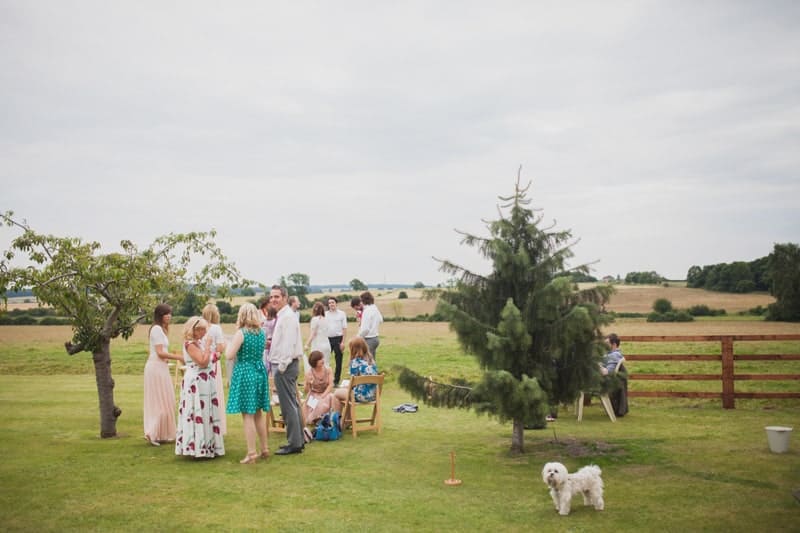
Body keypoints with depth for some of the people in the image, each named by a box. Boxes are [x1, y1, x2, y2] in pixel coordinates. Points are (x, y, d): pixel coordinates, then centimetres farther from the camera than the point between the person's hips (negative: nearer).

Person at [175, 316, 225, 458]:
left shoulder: (199, 343, 14)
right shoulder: (190, 344, -14)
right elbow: (203, 362, -22)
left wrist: (214, 355, 9)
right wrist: (208, 345, -17)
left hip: (205, 384, 10)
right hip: (196, 384, -10)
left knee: (207, 414, 11)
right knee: (199, 414, -7)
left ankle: (205, 447, 17)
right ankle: (198, 448, -2)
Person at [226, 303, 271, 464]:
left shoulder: (241, 333, -13)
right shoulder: (261, 333, 6)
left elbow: (229, 356, -15)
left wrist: (229, 343, 3)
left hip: (245, 372, -6)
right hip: (260, 371, 6)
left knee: (247, 414, -2)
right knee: (257, 413, 16)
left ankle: (252, 453, -1)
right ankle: (265, 449, 21)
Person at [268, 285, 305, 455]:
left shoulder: (287, 317, -15)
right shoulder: (281, 316, 16)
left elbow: (289, 344, -21)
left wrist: (281, 367, -20)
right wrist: (271, 345, 9)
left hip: (285, 365, -10)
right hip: (281, 364, 10)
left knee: (288, 405, -5)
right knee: (292, 404, 15)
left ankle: (294, 444, 0)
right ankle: (298, 440, 23)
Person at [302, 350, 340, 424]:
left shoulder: (328, 370, -4)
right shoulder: (310, 374, -9)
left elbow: (331, 385, -7)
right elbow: (305, 391, -5)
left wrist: (323, 395, -21)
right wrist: (308, 384, -27)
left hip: (326, 394, 2)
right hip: (314, 396, -2)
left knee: (332, 397, -30)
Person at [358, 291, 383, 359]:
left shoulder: (367, 311, -17)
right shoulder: (375, 309, 7)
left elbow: (365, 328, -21)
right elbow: (380, 320, 26)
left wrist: (359, 337, -9)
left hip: (369, 340, -9)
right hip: (375, 338, 9)